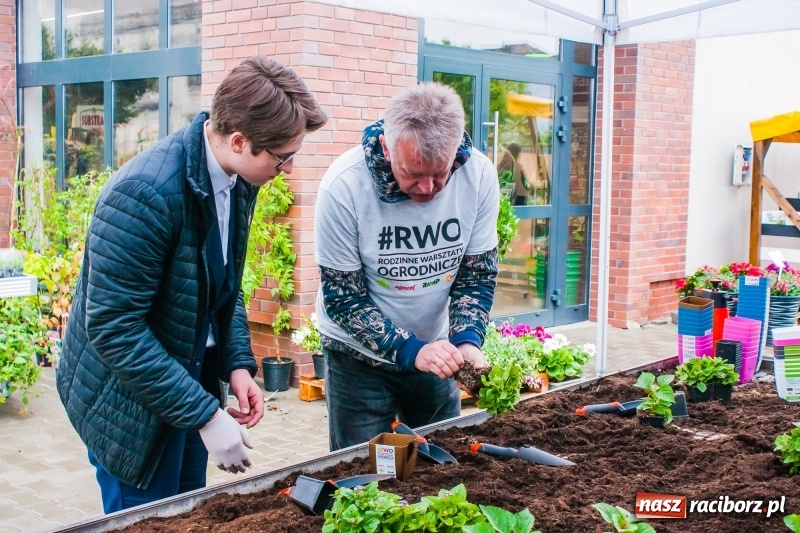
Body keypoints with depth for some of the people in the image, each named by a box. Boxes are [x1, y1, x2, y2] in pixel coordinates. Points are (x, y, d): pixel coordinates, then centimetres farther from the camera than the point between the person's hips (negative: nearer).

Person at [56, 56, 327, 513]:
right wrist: (206, 414, -25)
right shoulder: (145, 192, -29)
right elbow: (114, 328, -27)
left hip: (191, 379, 8)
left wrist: (238, 364, -3)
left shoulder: (239, 181, -4)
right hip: (132, 400, -7)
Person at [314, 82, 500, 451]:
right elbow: (342, 298, -20)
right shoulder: (343, 186, -26)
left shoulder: (480, 175, -17)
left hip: (434, 350, 3)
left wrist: (467, 341, -22)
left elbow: (477, 274, -6)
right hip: (359, 355, -3)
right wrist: (411, 350, -30)